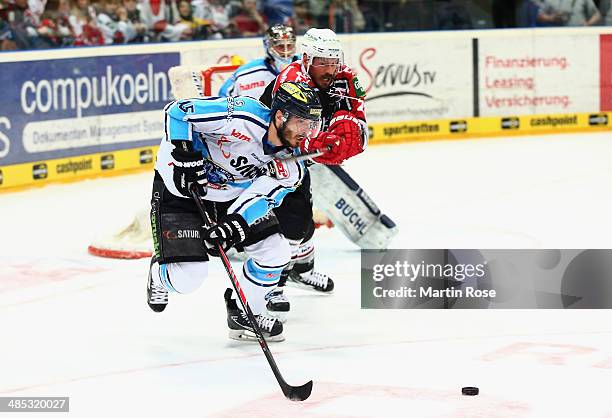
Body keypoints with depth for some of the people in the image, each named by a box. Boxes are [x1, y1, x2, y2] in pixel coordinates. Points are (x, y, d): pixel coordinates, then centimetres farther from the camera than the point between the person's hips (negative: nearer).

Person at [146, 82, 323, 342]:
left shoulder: (290, 162, -12)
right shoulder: (242, 116, -31)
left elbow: (261, 197, -19)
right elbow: (177, 112, -27)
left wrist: (235, 223, -36)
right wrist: (186, 158, -31)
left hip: (233, 195, 6)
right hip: (180, 186, -6)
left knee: (275, 254, -6)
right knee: (186, 278, -13)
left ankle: (244, 314, 17)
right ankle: (159, 274, 25)